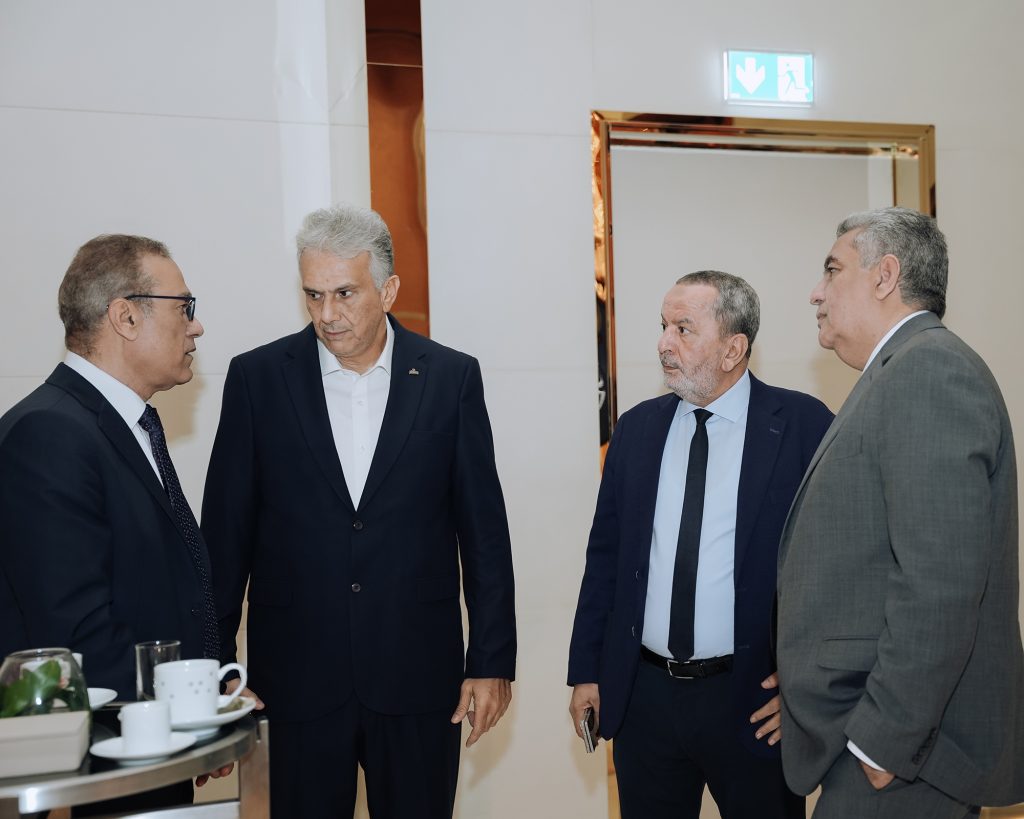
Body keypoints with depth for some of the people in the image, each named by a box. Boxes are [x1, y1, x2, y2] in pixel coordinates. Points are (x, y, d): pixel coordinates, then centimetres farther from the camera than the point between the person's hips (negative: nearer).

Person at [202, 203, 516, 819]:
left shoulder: (452, 377, 1)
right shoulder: (258, 378, 0)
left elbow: (483, 530, 2)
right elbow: (228, 531, 3)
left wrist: (493, 661, 1)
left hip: (419, 676, 0)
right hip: (299, 676, 0)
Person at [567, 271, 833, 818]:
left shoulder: (803, 427, -8)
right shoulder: (637, 428, 6)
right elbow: (605, 554, 10)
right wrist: (585, 670, 8)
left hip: (753, 699, -3)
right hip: (641, 695, 4)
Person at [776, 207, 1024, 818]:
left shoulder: (931, 369, -15)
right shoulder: (902, 373, 17)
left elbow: (941, 580, -25)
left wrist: (882, 740, -22)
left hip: (899, 750, -9)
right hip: (870, 730, 9)